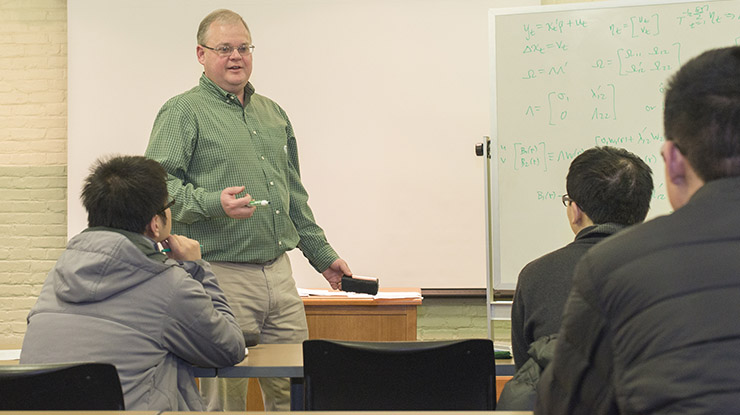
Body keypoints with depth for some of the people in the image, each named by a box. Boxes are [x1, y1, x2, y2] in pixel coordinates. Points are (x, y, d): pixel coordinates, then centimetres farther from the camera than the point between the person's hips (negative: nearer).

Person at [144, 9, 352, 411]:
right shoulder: (183, 112, -2)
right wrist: (213, 203, -26)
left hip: (279, 273, 6)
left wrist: (322, 254, 24)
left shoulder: (273, 113, 19)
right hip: (220, 276, -6)